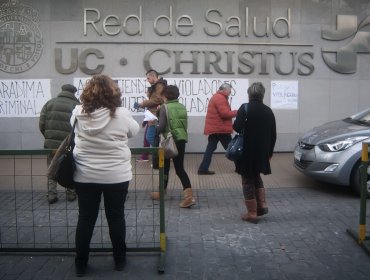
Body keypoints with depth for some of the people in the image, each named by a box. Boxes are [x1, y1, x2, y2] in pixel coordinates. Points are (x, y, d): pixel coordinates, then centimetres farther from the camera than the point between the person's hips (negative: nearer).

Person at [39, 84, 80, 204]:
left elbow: (41, 123, 1)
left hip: (51, 143, 2)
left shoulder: (50, 103, 6)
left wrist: (48, 137, 14)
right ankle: (71, 194, 19)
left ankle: (51, 194, 10)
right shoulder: (77, 105, -3)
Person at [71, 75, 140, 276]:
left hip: (85, 176, 2)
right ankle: (119, 260, 27)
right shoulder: (121, 114, -12)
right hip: (116, 176, -1)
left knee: (86, 218, 11)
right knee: (116, 217, 13)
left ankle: (80, 264, 23)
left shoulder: (78, 113, -6)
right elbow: (134, 131, 6)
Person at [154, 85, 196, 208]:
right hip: (182, 140, 4)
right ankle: (189, 195, -7)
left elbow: (162, 127, -12)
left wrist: (154, 128, 6)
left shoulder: (165, 107, -9)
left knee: (165, 166, 14)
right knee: (180, 168, 6)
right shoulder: (182, 107, 7)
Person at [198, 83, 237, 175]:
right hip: (220, 128, -10)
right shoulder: (220, 98, -15)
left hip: (215, 127, 10)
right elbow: (225, 113, -22)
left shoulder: (216, 97, 19)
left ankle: (203, 168, 5)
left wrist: (232, 112, 9)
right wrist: (236, 112, -8)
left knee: (210, 148, 7)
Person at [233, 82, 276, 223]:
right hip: (262, 152, 5)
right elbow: (273, 135, 7)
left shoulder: (245, 108, -11)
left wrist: (235, 123, 0)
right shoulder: (268, 111, 4)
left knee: (248, 181, 6)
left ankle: (252, 213, 9)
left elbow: (237, 127, -23)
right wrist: (269, 152, 18)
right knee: (256, 176, 26)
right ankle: (262, 205, 18)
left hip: (247, 151, -5)